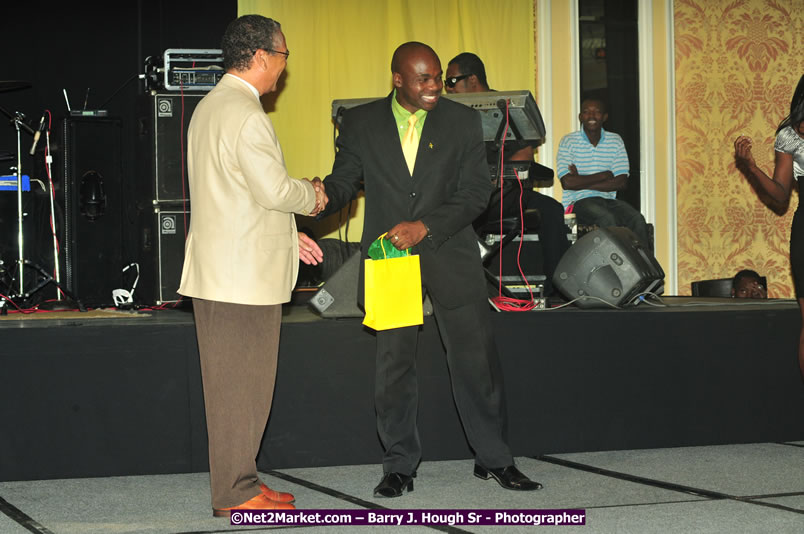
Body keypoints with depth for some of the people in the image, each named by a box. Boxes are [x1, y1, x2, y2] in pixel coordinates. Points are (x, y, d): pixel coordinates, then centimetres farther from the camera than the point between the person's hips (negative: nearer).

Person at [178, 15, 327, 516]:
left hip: (218, 266, 10)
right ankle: (236, 494, 1)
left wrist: (287, 234, 20)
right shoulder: (245, 114, -17)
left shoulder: (210, 107, 17)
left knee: (236, 381, 14)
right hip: (245, 273, -10)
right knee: (241, 383, -4)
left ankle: (239, 481, 20)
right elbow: (274, 189, -22)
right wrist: (314, 196, -2)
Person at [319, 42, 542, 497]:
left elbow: (476, 191, -3)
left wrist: (426, 226, -16)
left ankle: (494, 459, 14)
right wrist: (321, 198, -18)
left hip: (449, 257, 0)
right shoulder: (361, 123, 4)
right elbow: (344, 181, 7)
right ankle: (400, 466, 15)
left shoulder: (463, 121, 3)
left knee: (477, 359, 0)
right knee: (394, 363, 3)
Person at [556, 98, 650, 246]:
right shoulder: (568, 141, 3)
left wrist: (583, 182, -7)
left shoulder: (615, 141, 11)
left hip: (608, 199, 4)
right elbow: (567, 182, -9)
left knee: (637, 220, -26)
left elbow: (622, 182, 0)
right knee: (608, 219, -34)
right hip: (579, 201, -3)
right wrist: (603, 176, -4)